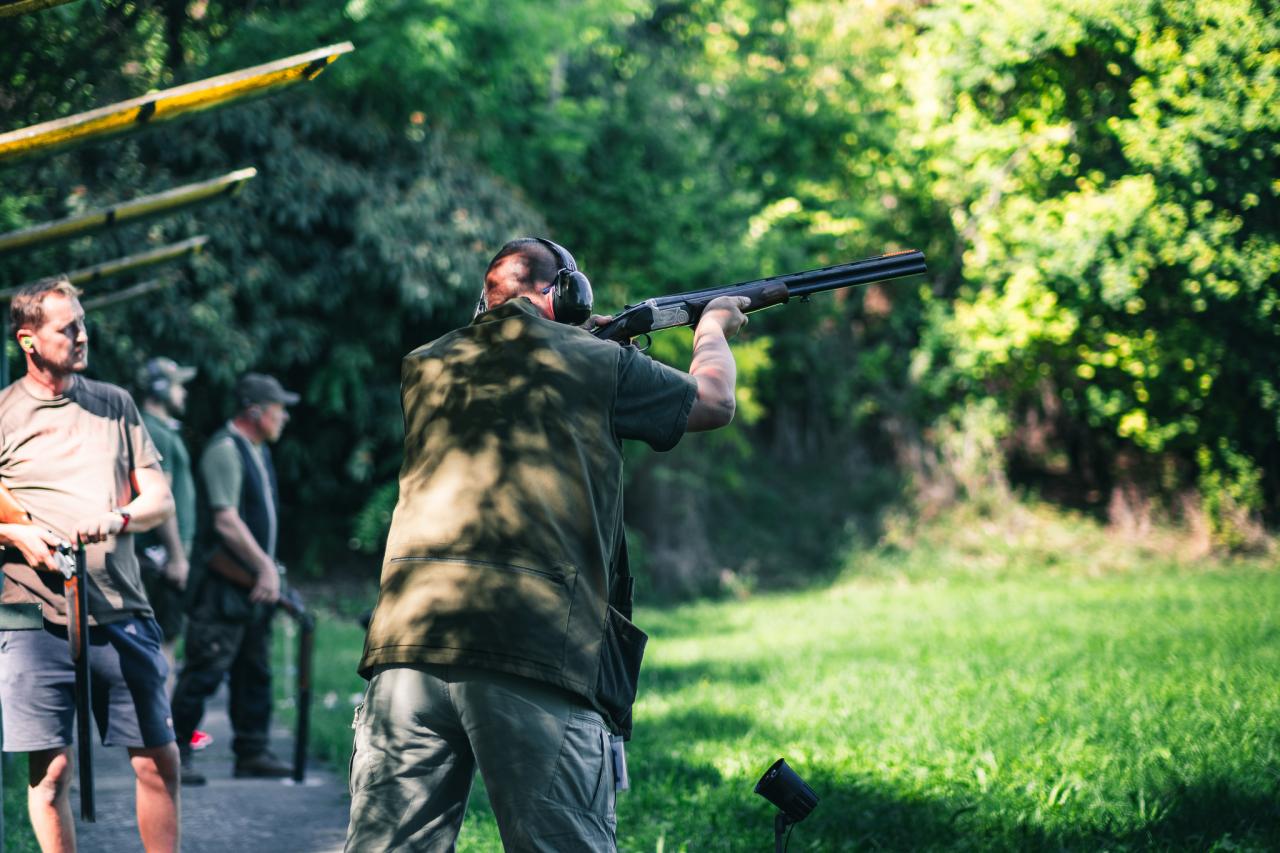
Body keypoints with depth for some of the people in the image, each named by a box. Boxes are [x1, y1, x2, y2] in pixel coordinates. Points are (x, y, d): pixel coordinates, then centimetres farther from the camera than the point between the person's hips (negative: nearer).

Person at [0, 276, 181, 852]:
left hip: (121, 612, 3)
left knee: (158, 759, 4)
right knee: (49, 768, -3)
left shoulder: (115, 405, 13)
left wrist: (118, 518, -10)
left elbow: (161, 500, 10)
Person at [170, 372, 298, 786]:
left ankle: (252, 752, 17)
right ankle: (176, 752, -4)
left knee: (255, 670, 11)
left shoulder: (258, 449, 17)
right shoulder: (224, 449, -14)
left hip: (255, 584, 10)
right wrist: (265, 567, -19)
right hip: (224, 585, -10)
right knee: (206, 669, -9)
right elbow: (225, 521, -20)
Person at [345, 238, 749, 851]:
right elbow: (713, 401, 25)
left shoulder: (425, 368, 16)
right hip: (539, 657, -3)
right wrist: (714, 325, 45)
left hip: (407, 634, 3)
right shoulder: (597, 364, 8)